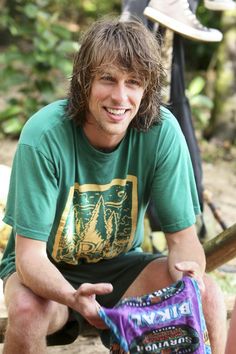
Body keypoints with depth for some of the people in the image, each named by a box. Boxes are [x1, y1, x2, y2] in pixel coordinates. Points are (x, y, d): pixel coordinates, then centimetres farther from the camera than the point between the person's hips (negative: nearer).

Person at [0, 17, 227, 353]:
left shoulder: (162, 130, -18)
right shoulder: (44, 135, -26)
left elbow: (183, 236, -11)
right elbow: (29, 255, -24)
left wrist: (188, 269, -36)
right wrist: (73, 297, -45)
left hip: (120, 265, 2)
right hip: (49, 270, -2)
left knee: (208, 297, -22)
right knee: (27, 310, -35)